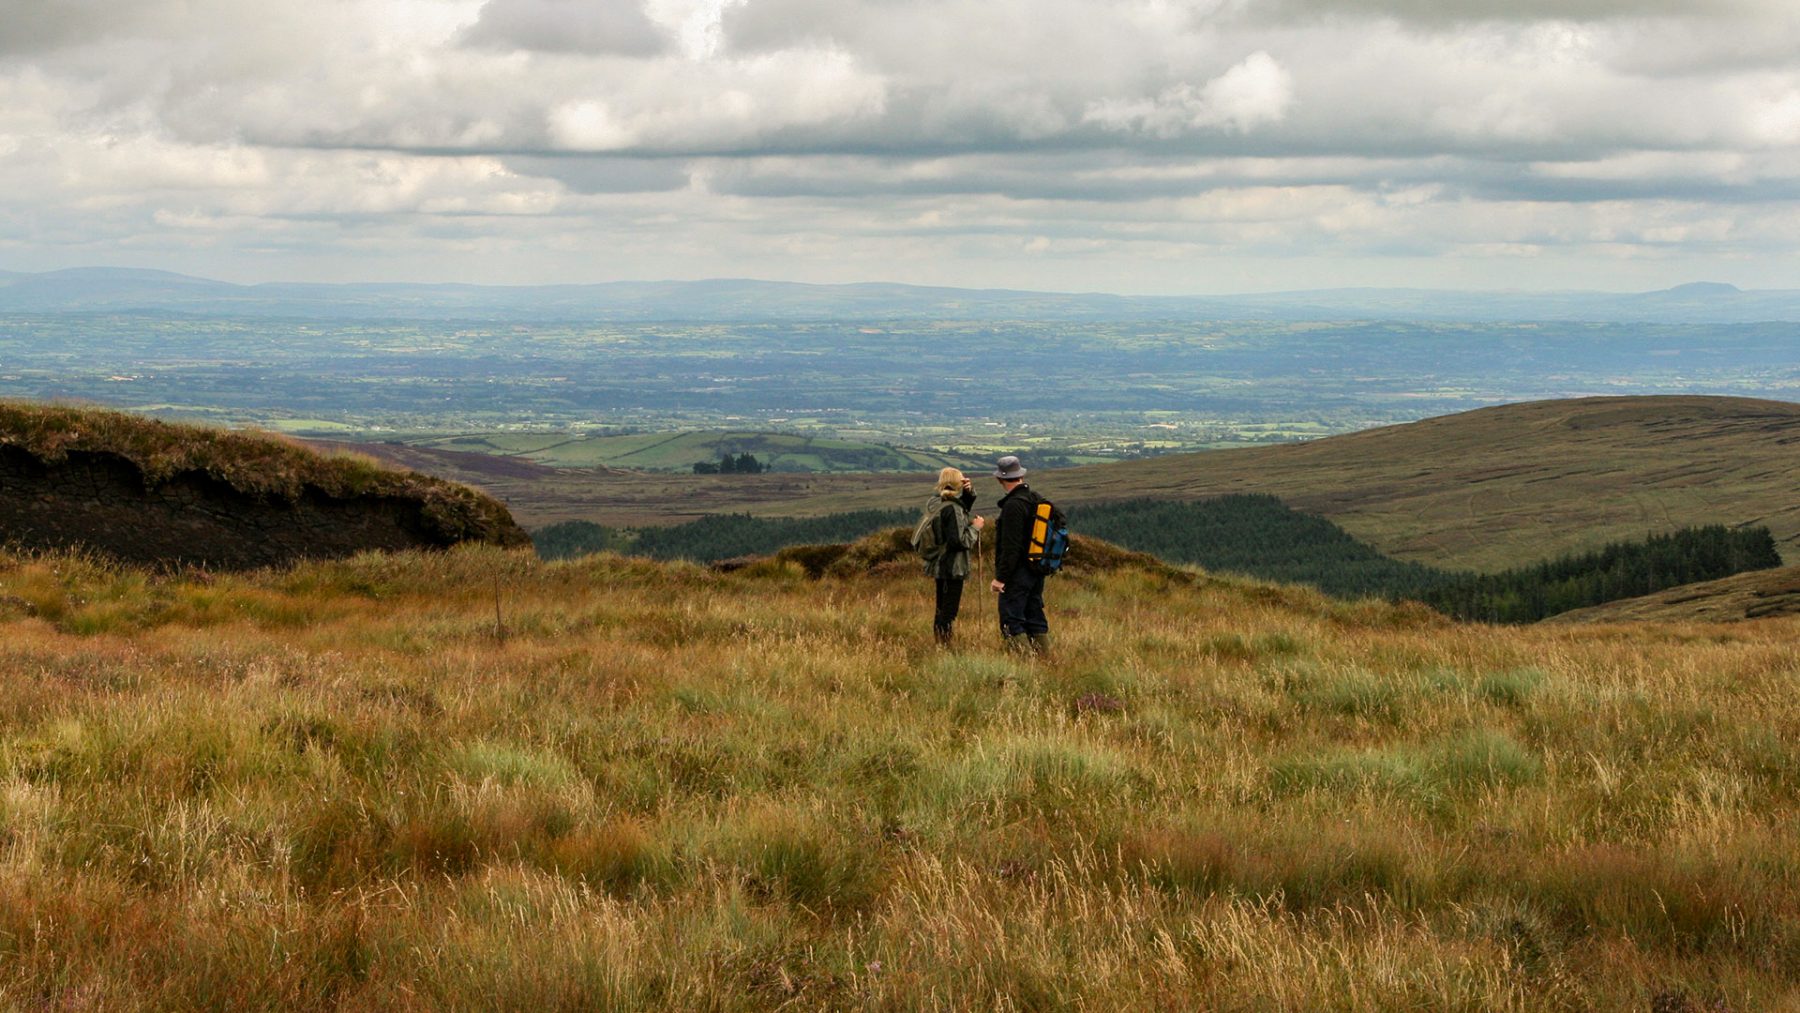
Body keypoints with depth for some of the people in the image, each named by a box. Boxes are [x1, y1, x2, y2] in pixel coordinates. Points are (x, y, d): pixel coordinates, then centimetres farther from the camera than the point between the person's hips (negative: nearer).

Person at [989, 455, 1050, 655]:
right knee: (1035, 618, 15)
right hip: (1037, 571, 9)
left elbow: (1011, 546, -21)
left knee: (1011, 622, -6)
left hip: (1018, 573, -9)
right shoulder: (1038, 501, 10)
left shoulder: (1013, 505, -18)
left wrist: (1000, 577, -18)